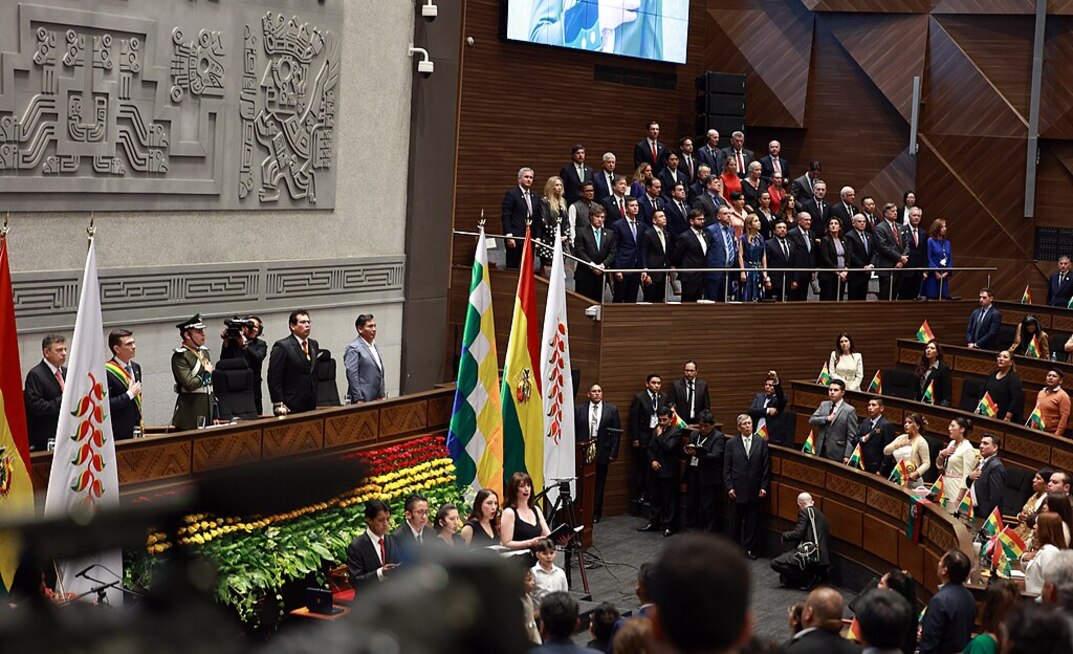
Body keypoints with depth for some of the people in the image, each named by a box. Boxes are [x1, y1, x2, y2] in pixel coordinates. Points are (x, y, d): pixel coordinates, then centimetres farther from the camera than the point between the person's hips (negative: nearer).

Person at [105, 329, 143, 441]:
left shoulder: (136, 367, 11)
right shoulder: (106, 372, -14)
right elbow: (105, 405, -21)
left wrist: (140, 419, 13)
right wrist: (129, 394, -18)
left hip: (136, 429, 7)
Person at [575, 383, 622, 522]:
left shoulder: (612, 409, 3)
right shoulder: (579, 409, 3)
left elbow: (617, 431, 2)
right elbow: (574, 431, 3)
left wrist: (613, 453, -3)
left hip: (602, 452, 0)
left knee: (599, 484, 6)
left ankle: (596, 513, 15)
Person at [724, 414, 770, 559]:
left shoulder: (761, 442, 3)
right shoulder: (731, 444, 2)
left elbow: (766, 467, 3)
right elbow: (726, 468, 1)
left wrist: (764, 486, -2)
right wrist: (729, 487, -6)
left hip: (755, 491, 1)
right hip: (737, 490, -1)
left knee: (751, 521, 5)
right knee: (735, 521, 7)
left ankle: (749, 548, 15)